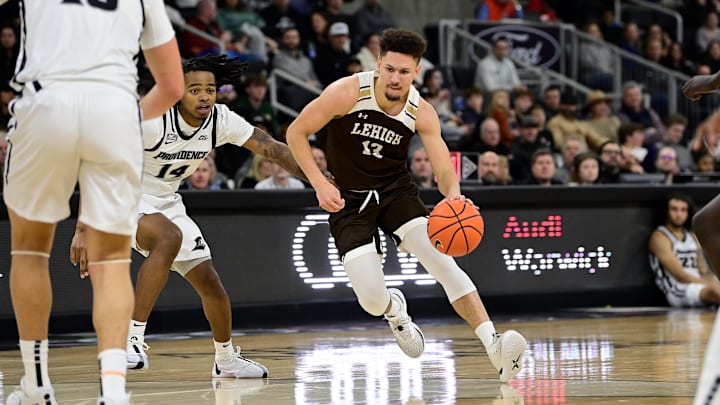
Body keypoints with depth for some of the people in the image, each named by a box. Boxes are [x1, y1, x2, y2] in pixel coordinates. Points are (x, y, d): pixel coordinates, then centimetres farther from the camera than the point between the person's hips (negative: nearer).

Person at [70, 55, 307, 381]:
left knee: (209, 282, 8)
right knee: (170, 238, -38)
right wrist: (84, 229, -33)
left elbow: (273, 148, -7)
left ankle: (226, 359, 34)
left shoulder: (221, 119, -12)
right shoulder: (151, 118, -29)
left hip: (166, 203, 7)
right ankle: (132, 337, -36)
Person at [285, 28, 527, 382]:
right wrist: (319, 184, -20)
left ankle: (494, 346, -25)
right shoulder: (348, 93, -20)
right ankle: (394, 310, 27)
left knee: (443, 260, -22)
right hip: (348, 199, -2)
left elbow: (444, 169, -13)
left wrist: (453, 193, -37)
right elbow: (296, 132, -10)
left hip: (395, 189, 2)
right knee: (371, 300, -14)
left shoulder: (422, 113, -11)